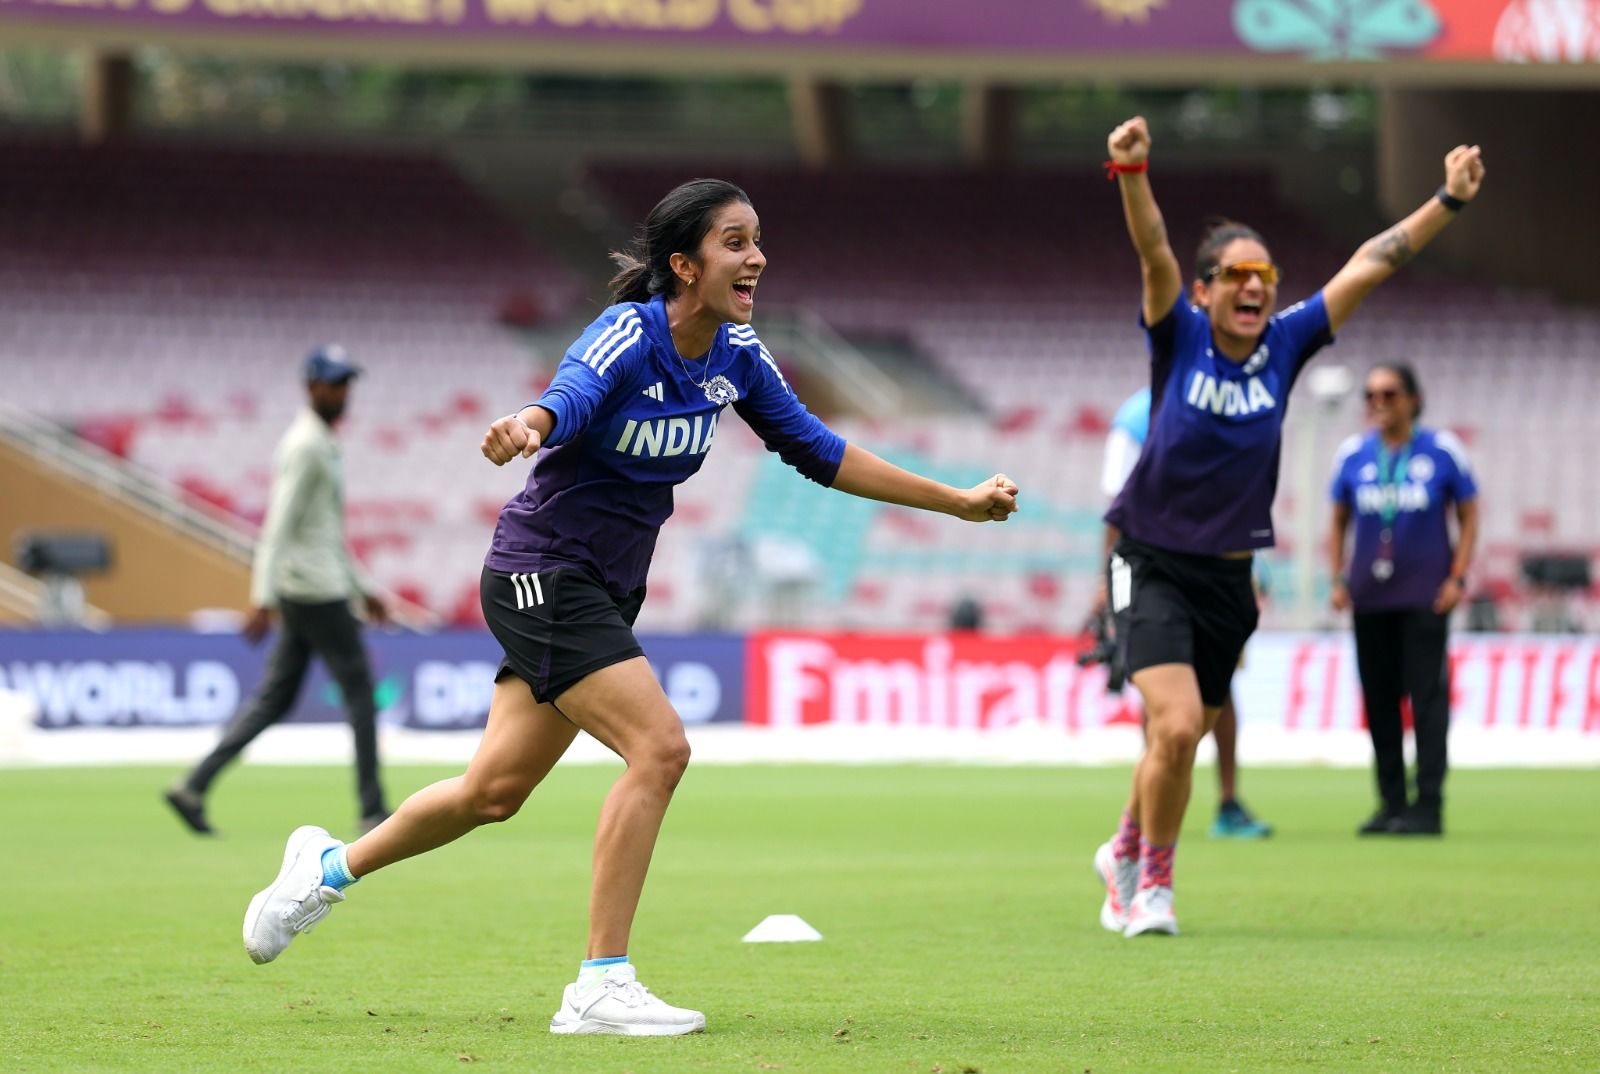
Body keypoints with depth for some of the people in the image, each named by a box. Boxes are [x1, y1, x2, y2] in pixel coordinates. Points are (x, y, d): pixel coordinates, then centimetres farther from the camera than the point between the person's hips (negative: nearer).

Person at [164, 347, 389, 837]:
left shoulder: (322, 446, 19)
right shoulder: (305, 447, -13)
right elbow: (278, 526, -21)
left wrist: (362, 588, 27)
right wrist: (263, 600, -26)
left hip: (300, 594, 10)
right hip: (317, 594, -10)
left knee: (274, 699, 8)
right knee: (359, 691, -4)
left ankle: (194, 787, 4)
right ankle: (373, 811, 0)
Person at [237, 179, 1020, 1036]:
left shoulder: (735, 354, 1)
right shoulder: (627, 337, -22)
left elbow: (818, 452, 10)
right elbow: (568, 400, -42)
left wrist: (958, 502, 10)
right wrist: (524, 428, -67)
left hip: (602, 593, 8)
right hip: (542, 572, -8)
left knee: (495, 789, 13)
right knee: (659, 746, -21)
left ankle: (332, 867, 36)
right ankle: (601, 987, -17)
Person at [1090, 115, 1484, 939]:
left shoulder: (1284, 345, 0)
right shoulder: (1180, 338, -9)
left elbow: (1368, 265, -1)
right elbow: (1154, 252, -26)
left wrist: (1448, 201, -5)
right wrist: (1132, 174, -42)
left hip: (1228, 576, 4)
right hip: (1154, 566, -4)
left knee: (1179, 740, 13)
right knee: (1176, 725, -19)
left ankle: (1126, 852, 39)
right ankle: (1151, 883, 0)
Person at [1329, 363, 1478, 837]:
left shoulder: (1442, 451, -1)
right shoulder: (1353, 454, 6)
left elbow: (1468, 518, 4)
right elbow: (1339, 523, 15)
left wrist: (1457, 578, -5)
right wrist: (1338, 580, 5)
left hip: (1424, 592, -3)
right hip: (1370, 596, 3)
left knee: (1427, 695, -8)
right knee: (1379, 699, 5)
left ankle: (1428, 806, -6)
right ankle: (1391, 803, 13)